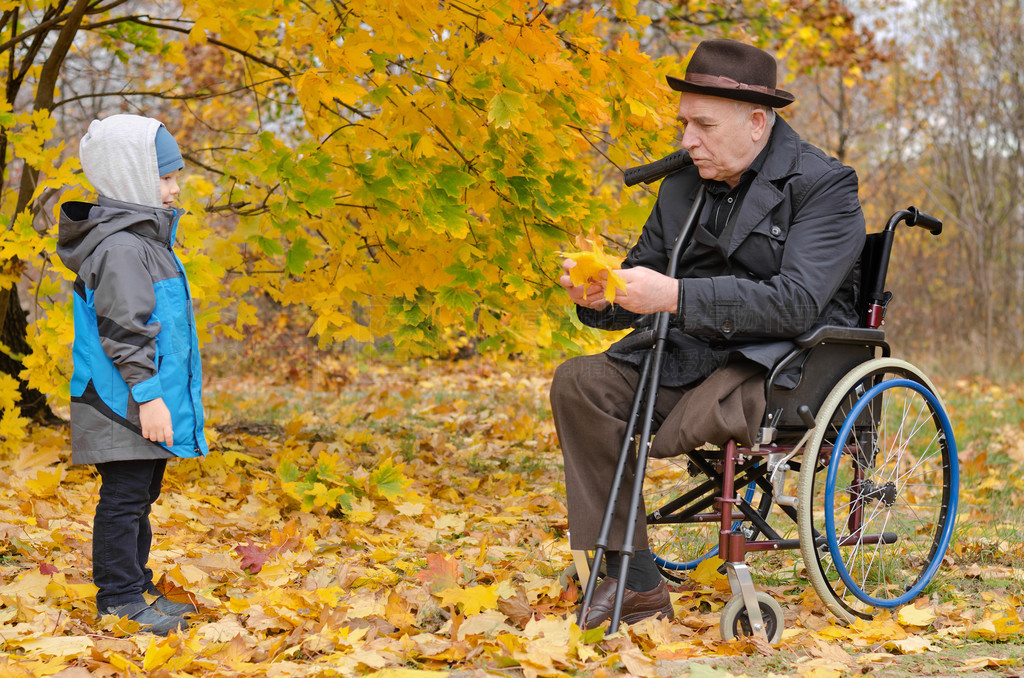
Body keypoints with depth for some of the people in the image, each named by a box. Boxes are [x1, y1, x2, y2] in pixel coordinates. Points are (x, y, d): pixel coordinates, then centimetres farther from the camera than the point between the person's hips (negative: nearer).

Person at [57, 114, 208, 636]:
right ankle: (119, 601, 1)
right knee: (124, 497, -4)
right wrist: (147, 396, -23)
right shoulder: (120, 247, -17)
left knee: (139, 498, 16)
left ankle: (136, 589, 26)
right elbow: (124, 330, -21)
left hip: (146, 404, 11)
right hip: (127, 405, -11)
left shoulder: (145, 240, 17)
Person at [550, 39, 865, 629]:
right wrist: (600, 297, -10)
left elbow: (796, 302, -22)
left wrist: (677, 297, -30)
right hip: (693, 354, 7)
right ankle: (635, 583, -18)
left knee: (695, 420, -34)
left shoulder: (825, 185, -9)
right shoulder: (683, 182, 11)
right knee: (579, 382, -16)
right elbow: (646, 277, 16)